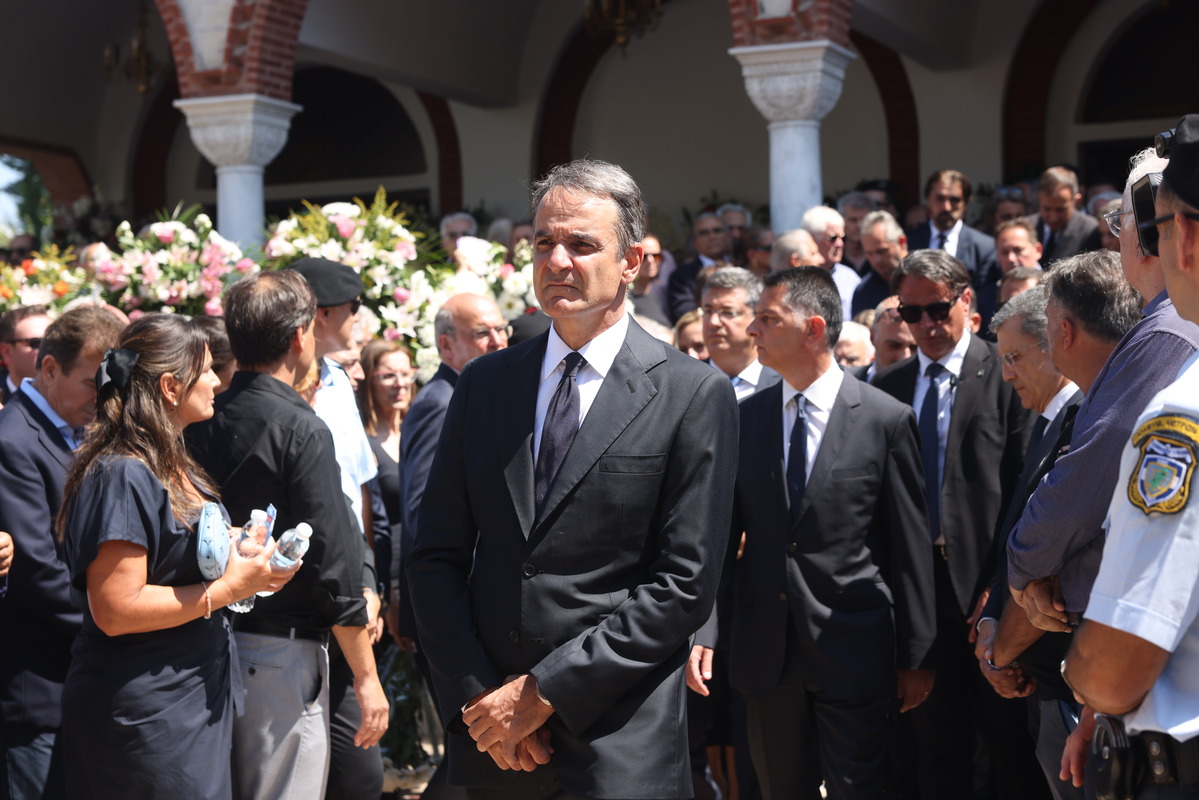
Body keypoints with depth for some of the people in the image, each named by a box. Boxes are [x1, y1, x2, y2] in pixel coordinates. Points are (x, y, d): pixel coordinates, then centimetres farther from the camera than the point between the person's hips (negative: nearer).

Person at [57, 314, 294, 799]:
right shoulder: (122, 477, -19)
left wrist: (243, 563, 6)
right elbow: (115, 609, -24)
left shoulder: (171, 465, 14)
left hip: (195, 700, 10)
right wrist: (229, 588, -20)